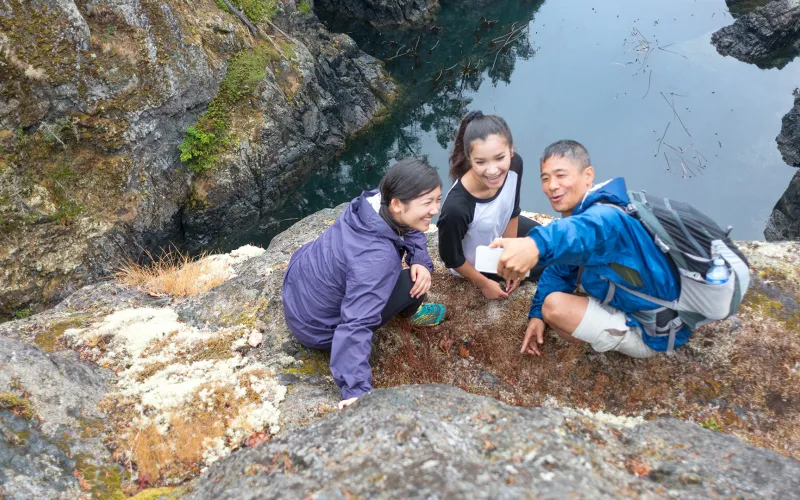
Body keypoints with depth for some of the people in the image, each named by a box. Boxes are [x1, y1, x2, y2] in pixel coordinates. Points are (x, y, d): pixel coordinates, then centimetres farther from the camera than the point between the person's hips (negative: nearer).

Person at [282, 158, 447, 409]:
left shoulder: (376, 201, -17)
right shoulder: (377, 259, -39)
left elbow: (410, 231, 1)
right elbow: (356, 325, -44)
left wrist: (422, 263, -17)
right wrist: (357, 390, -48)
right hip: (316, 327, -7)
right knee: (413, 283, -10)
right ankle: (411, 312, 23)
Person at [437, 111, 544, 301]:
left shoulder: (514, 164, -29)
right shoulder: (456, 207, -46)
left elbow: (512, 213, -8)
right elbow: (452, 259, -24)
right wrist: (484, 284, -10)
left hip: (501, 230, 5)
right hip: (478, 263, -5)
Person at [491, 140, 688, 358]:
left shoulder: (606, 216, -31)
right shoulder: (575, 212, 2)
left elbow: (593, 230, -57)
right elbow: (559, 270, 10)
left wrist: (536, 244, -77)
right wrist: (537, 314, -2)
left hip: (651, 333, -9)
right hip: (626, 305, 10)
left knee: (555, 305, -22)